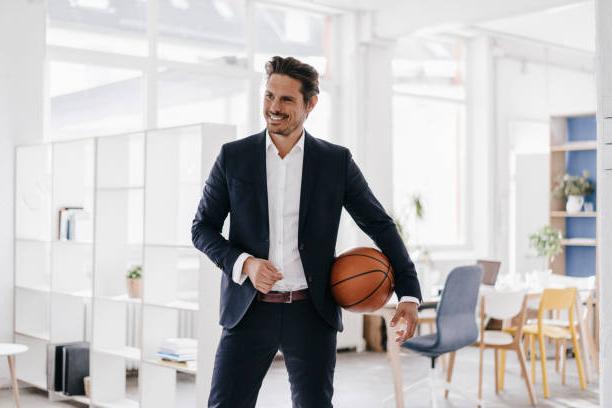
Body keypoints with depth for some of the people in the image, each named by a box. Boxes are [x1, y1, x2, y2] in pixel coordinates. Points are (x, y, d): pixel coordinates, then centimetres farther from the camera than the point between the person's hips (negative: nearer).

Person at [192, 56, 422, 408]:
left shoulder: (337, 161, 1)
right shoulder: (233, 157, 2)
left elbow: (381, 226, 5)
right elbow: (202, 227, 6)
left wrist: (409, 294, -3)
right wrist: (244, 263, -12)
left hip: (312, 313, 0)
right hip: (249, 310, 1)